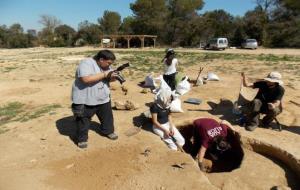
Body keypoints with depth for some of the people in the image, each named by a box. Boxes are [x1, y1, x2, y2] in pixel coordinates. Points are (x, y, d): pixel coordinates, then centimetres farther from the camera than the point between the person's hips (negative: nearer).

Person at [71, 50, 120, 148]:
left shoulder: (106, 66, 4)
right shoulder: (86, 63, -20)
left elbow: (108, 78, 10)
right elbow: (86, 79, -33)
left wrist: (113, 76, -15)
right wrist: (104, 74, -29)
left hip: (103, 98, 7)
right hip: (85, 100, -7)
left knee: (107, 116, 18)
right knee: (83, 120, 8)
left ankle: (108, 131, 41)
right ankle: (82, 139, 27)